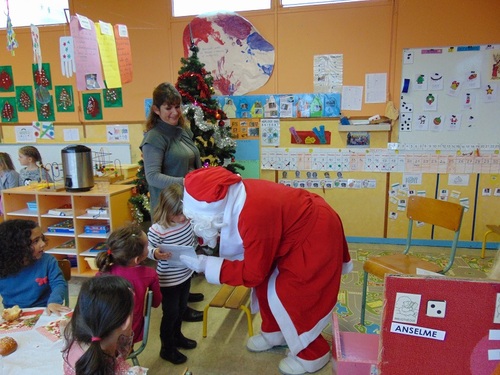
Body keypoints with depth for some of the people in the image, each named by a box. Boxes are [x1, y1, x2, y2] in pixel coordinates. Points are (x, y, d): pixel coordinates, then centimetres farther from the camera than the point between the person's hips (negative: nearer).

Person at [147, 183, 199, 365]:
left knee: (181, 309, 25)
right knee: (170, 313, 10)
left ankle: (177, 336, 50)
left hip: (186, 275, 7)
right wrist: (155, 254, -39)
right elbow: (146, 250, -20)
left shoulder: (187, 220, -8)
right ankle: (167, 349, 32)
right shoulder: (157, 230, -27)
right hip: (169, 280, -6)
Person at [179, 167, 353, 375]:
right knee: (266, 282, 13)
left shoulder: (255, 215, -37)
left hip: (316, 237, -8)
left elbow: (253, 273, -24)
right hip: (299, 225, 9)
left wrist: (206, 265, -20)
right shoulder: (236, 196, -11)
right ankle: (275, 332, 36)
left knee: (287, 295, -2)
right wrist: (211, 240, -4)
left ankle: (313, 354, 21)